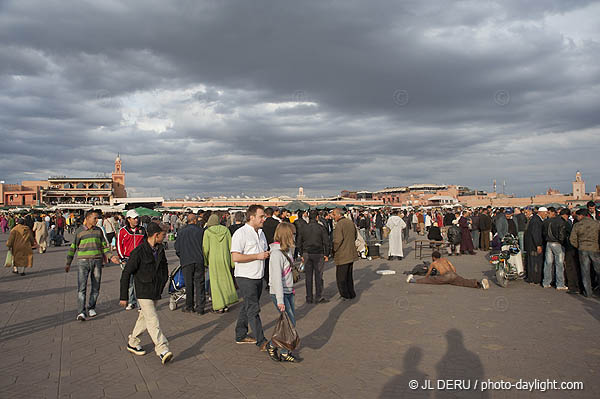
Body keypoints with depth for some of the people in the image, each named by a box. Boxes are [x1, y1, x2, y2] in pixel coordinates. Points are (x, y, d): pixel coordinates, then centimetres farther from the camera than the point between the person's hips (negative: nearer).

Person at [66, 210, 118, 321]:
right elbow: (73, 247, 6)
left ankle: (91, 308, 21)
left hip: (97, 261, 3)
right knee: (82, 287, -11)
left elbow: (104, 246, 14)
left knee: (96, 287, 5)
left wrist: (111, 256, 1)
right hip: (83, 261, -3)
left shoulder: (98, 230, 10)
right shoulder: (79, 231, 2)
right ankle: (81, 312, -10)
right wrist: (68, 263, 5)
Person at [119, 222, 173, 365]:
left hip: (156, 292, 7)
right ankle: (162, 350, -15)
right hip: (143, 292, -7)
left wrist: (163, 282, 16)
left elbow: (164, 266, 24)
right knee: (153, 321, -12)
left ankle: (133, 342, 36)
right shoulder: (139, 251, -17)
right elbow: (126, 274, -12)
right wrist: (124, 296, -11)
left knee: (144, 318, 18)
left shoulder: (160, 249, 4)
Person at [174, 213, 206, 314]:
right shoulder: (201, 230, 3)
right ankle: (200, 307, 3)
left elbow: (177, 248, 8)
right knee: (199, 283, 3)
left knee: (189, 284, 8)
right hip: (199, 260, 0)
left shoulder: (181, 231, 5)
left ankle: (189, 306, 15)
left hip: (186, 261, 1)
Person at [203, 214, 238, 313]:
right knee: (225, 280, 14)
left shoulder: (207, 232, -6)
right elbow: (230, 246, 3)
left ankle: (220, 306, 3)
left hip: (213, 259, -3)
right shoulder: (225, 230, 2)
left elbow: (206, 248, -6)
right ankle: (226, 304, 14)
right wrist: (231, 261, 9)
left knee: (215, 282, 5)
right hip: (225, 258, 3)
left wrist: (205, 262, 5)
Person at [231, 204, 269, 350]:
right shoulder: (241, 233, -14)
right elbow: (235, 257, -22)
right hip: (245, 278, -8)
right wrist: (257, 256, -20)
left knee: (247, 307, 17)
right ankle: (261, 342, -2)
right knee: (253, 309, -6)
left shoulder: (260, 233, 13)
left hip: (258, 277, 8)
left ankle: (241, 335, 29)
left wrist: (266, 254, 2)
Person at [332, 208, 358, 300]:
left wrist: (334, 249, -9)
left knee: (341, 276, 3)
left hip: (342, 254, -8)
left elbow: (338, 240, -23)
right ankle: (351, 294, 25)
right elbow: (355, 235, 18)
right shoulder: (350, 222, 8)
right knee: (349, 275, 18)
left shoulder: (339, 224, -18)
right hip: (351, 253, 8)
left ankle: (345, 295, 7)